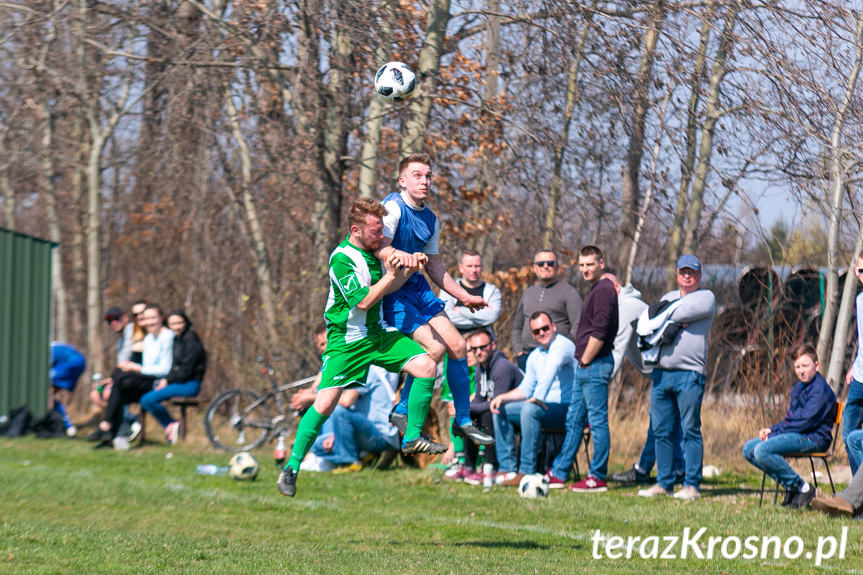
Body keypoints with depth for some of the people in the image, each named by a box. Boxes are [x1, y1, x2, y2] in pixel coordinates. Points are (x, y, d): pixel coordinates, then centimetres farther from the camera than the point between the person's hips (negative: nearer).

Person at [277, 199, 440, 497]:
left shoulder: (373, 249, 5)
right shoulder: (342, 259, -19)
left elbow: (388, 287, 16)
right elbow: (363, 301, -24)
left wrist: (409, 267, 0)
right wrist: (391, 276, -21)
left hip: (378, 332, 8)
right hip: (347, 339, -7)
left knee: (426, 366, -6)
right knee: (326, 402, -15)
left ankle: (413, 438, 6)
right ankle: (291, 467, -4)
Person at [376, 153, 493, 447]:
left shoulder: (430, 219, 12)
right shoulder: (393, 207, -13)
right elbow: (379, 248, -27)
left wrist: (464, 296, 21)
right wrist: (402, 256, -48)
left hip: (419, 289, 8)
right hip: (392, 291, -8)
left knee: (457, 346, 3)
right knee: (435, 347, -20)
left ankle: (463, 421, 16)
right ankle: (402, 411, -5)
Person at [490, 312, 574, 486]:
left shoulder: (562, 345, -13)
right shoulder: (535, 356, 16)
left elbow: (550, 371, -33)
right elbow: (526, 389, 20)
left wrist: (538, 398, -41)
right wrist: (502, 398, 4)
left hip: (567, 409, -9)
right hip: (546, 407, 10)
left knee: (530, 410, -35)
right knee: (501, 409, 5)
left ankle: (527, 472, -32)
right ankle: (507, 468, -3)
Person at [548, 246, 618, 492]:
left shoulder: (603, 290, -13)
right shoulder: (596, 290, 18)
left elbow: (599, 333, -20)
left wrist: (585, 360, -13)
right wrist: (582, 361, 16)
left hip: (596, 364, -10)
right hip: (585, 366, 10)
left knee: (597, 420, -5)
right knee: (574, 420, 13)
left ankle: (598, 477, -2)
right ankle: (558, 474, 18)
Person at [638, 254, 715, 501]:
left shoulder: (706, 297, 6)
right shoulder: (668, 297, 23)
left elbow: (685, 311, -12)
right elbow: (645, 321, 11)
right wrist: (667, 323, -8)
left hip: (689, 373, -6)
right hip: (661, 372, 6)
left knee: (690, 430, -6)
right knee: (661, 431, 6)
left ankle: (692, 485, -5)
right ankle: (664, 483, 11)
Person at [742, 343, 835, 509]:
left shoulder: (820, 389, -13)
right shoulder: (798, 388, 18)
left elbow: (806, 422, -19)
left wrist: (775, 432, -15)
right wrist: (771, 429, 2)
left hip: (814, 438, -10)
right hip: (796, 435, 10)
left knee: (762, 450, -27)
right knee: (748, 449, 6)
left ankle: (802, 488, -16)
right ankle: (790, 487, 1)